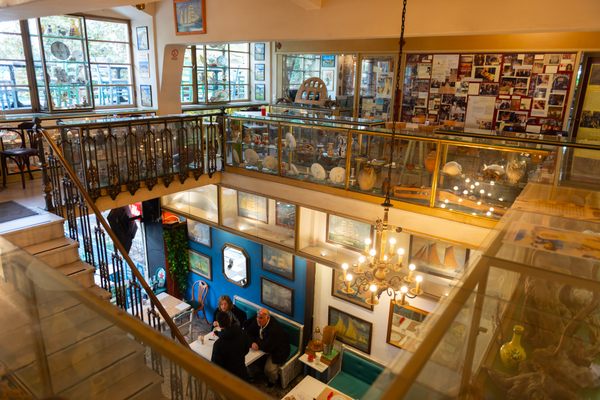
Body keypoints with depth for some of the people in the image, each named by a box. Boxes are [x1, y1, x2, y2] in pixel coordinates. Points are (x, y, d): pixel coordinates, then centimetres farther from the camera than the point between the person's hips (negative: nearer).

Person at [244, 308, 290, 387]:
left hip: (277, 350, -7)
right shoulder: (257, 321, -16)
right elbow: (249, 332, -4)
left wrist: (257, 343, -22)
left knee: (269, 369, -17)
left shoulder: (274, 329, -38)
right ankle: (251, 375, 24)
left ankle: (272, 381, 18)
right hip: (265, 345, 7)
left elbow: (267, 348, -37)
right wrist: (253, 342, -22)